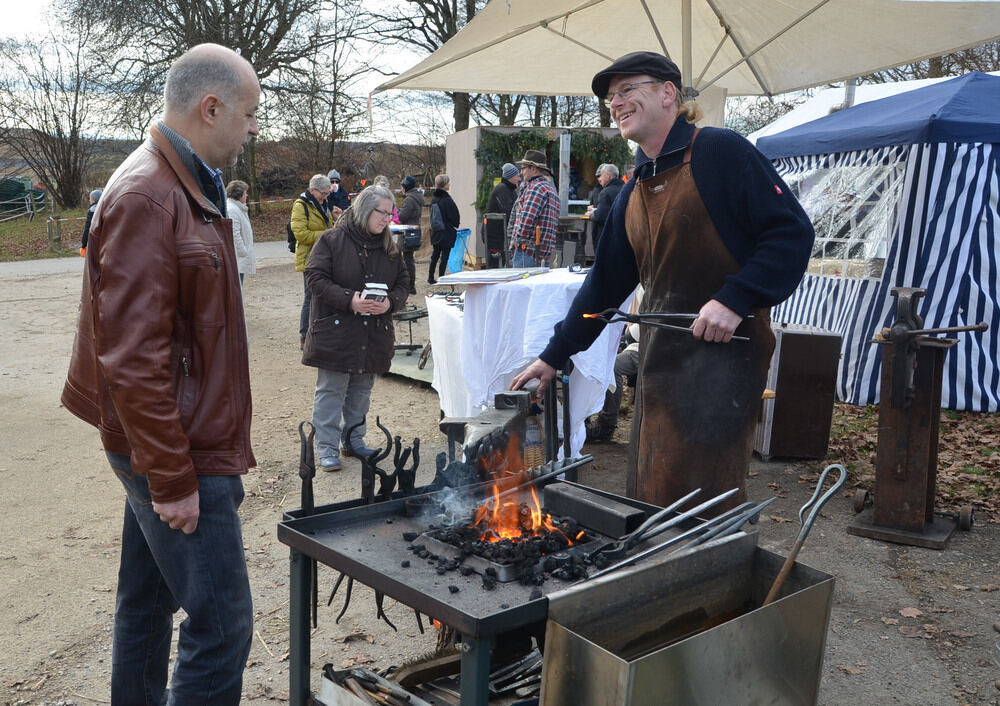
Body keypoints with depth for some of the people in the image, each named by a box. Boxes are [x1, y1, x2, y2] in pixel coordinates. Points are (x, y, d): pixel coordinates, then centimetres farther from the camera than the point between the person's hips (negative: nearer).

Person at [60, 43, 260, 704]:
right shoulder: (146, 198, -19)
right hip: (178, 453, -10)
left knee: (148, 602, 21)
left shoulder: (189, 187, 12)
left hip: (168, 445, 10)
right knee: (222, 625, -3)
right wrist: (173, 479, -19)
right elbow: (132, 359, -23)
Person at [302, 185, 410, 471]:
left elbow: (403, 282, 10)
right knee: (331, 390, -1)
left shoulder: (389, 247, 9)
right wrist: (349, 300, -24)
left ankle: (353, 440, 29)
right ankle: (326, 448, 8)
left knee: (361, 391, 14)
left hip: (374, 335, 5)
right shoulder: (332, 240, -7)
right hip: (335, 331, -5)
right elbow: (316, 278, -12)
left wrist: (390, 302, -13)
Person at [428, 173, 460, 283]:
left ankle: (430, 278, 18)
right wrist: (456, 225, 5)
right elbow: (454, 215, -13)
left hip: (435, 232, 7)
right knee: (445, 254, 0)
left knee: (435, 254, 15)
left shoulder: (434, 198, 4)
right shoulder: (447, 199, -18)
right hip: (447, 232, -7)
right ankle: (441, 278, 2)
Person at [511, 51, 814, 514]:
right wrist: (554, 356, 20)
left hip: (724, 352, -7)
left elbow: (791, 232, -11)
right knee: (647, 499, 11)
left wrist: (734, 300, -21)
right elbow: (605, 283, 20)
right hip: (660, 363, 7)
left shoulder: (718, 152, -6)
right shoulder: (634, 193, 15)